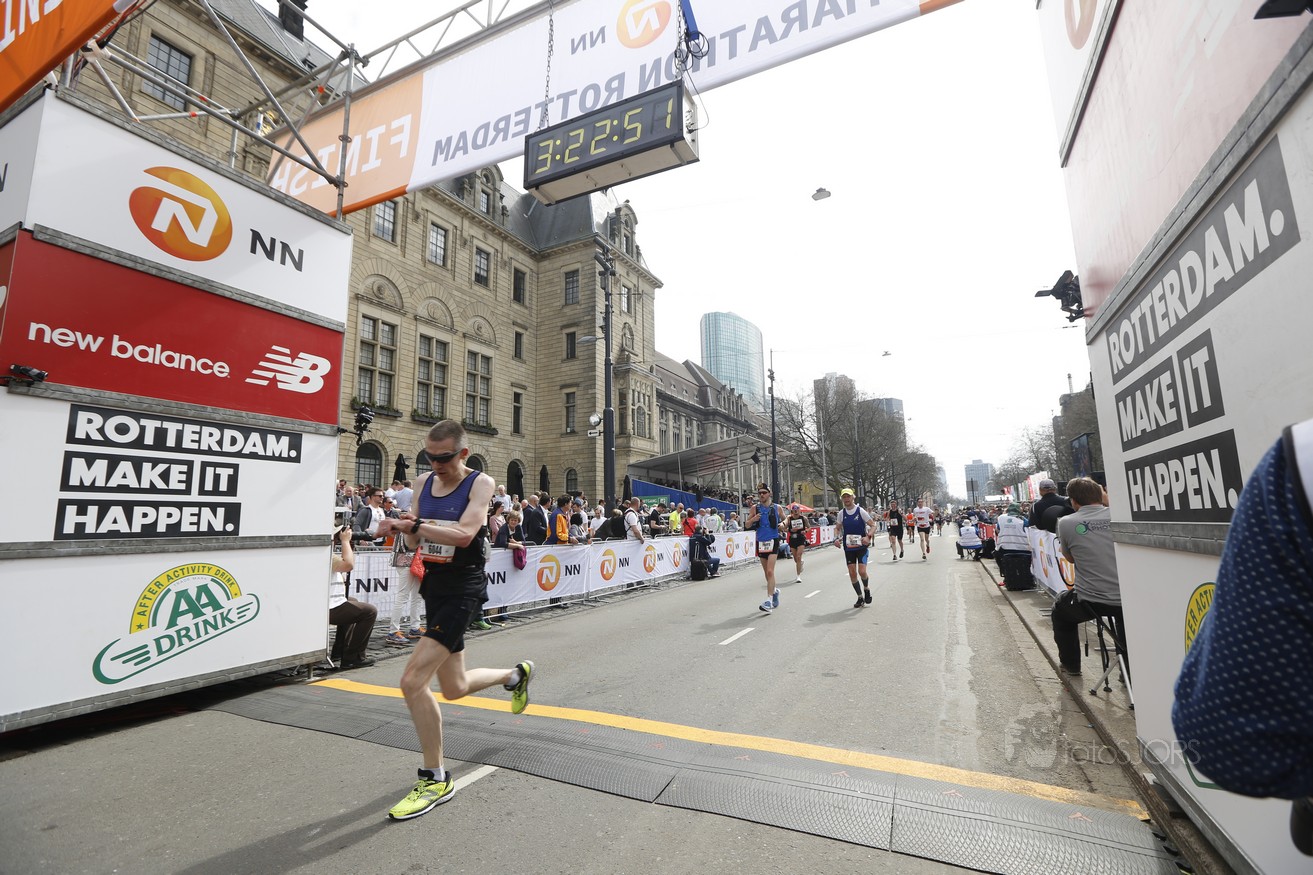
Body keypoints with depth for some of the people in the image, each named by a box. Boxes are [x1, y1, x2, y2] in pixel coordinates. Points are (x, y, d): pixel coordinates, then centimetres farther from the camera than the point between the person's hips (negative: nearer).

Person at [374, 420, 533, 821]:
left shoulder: (480, 483, -12)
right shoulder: (423, 483, 7)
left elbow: (464, 534, -25)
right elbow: (414, 542, 9)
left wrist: (413, 524, -25)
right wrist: (410, 531, -12)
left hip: (463, 589, -7)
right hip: (434, 585, 8)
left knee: (413, 681, -14)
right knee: (455, 688, 18)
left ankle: (435, 779, 5)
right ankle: (517, 673, 46)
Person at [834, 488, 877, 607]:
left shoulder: (860, 510, -9)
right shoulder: (841, 513, 2)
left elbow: (873, 525, -7)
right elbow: (838, 528, 13)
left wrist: (868, 536, -25)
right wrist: (836, 538, -6)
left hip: (862, 546, -3)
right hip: (848, 547, 3)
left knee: (862, 571, -13)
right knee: (852, 573, 2)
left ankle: (866, 589, 20)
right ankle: (860, 597, 19)